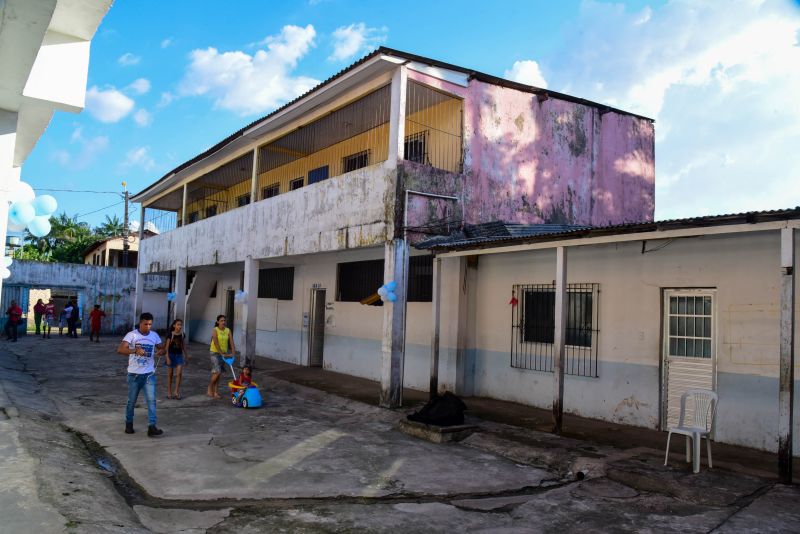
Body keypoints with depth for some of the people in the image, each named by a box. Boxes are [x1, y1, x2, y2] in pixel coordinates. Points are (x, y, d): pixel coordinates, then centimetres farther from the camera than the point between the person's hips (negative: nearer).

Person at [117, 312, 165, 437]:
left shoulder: (154, 336, 2)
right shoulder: (132, 335, -10)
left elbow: (163, 349, 13)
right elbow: (120, 349, -22)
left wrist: (160, 351, -12)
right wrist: (135, 350, -38)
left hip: (149, 374, 2)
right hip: (134, 374, -2)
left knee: (151, 400, -9)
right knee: (131, 401, 12)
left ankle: (152, 427, -11)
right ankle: (129, 424, 32)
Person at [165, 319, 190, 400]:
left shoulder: (182, 335, 2)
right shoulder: (170, 334, -9)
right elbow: (167, 347, -9)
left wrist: (186, 357, 12)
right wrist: (167, 358, -14)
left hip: (179, 355, 3)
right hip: (171, 355, -3)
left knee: (179, 373, -10)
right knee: (170, 374, 7)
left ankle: (176, 392, 1)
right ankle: (169, 392, 18)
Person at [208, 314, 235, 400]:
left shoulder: (228, 330, 1)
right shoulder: (215, 330, -12)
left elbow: (231, 342, -3)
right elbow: (216, 343, -20)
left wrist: (233, 353, -13)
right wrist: (221, 353, -25)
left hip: (224, 353, 5)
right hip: (215, 353, -5)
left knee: (217, 373, 10)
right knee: (217, 372, -14)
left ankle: (215, 391, 16)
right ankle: (210, 388, 7)